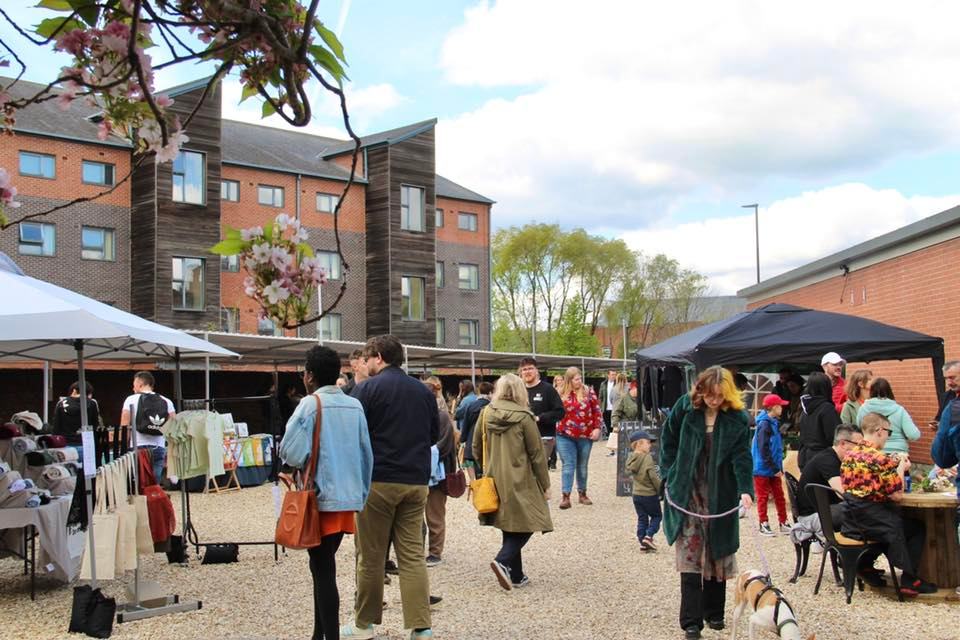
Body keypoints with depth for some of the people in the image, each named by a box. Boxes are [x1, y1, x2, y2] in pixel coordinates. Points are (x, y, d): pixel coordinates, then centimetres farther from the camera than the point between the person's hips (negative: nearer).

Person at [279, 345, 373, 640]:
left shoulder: (310, 404, -11)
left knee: (323, 571, 0)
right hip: (348, 497, 6)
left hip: (320, 498, -6)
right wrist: (361, 494, 16)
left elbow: (292, 453, -18)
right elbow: (367, 455, 8)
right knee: (324, 568, 18)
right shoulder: (355, 406, 5)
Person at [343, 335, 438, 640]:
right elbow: (434, 434, 17)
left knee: (371, 556, 7)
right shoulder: (424, 391, 8)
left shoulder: (367, 389, -7)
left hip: (377, 480, -4)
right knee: (412, 555, 7)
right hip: (416, 482, 4)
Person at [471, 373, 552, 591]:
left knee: (510, 528, 15)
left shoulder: (486, 414, 1)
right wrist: (545, 484, 1)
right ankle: (503, 561, -15)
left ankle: (516, 575, 17)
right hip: (519, 481, -5)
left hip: (494, 481, 6)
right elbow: (537, 454, -7)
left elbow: (476, 449, 10)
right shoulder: (523, 417, -12)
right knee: (526, 525, 4)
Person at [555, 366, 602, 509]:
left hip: (585, 436, 1)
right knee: (568, 465, -6)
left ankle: (582, 494, 26)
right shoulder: (561, 394, 1)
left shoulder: (588, 391, 1)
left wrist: (597, 428, -5)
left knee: (583, 466, 13)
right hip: (565, 436, -1)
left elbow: (597, 411, 2)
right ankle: (565, 496, -8)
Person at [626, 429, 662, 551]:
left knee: (642, 518, 13)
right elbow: (654, 477, -18)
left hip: (636, 494, 6)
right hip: (650, 494, -6)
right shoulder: (647, 458, -20)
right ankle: (648, 536, -3)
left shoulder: (631, 459, 2)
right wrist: (662, 491, -6)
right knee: (657, 515, 11)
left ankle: (642, 541, 11)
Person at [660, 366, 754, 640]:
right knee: (690, 554, -6)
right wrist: (669, 475, 2)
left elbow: (742, 456, -12)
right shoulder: (685, 407, -4)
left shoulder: (737, 418, -6)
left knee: (717, 553, 9)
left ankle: (714, 613, 25)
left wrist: (746, 490, -24)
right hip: (687, 492, -1)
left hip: (720, 496, 1)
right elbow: (668, 440, 6)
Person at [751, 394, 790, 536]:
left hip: (774, 469, 8)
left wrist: (779, 467, 11)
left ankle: (783, 523, 18)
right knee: (763, 497, 3)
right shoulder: (765, 424, -18)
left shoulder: (774, 423, 10)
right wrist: (775, 468, -19)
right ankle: (763, 525, 11)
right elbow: (763, 450, -21)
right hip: (763, 469, -8)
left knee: (779, 495, 11)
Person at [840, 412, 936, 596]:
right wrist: (901, 469, 0)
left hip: (851, 523, 8)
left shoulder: (849, 456, 6)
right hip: (872, 521, -8)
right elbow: (897, 496, -15)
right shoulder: (881, 459, -18)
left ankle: (865, 565, 29)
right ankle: (909, 580, 13)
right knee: (917, 528, 12)